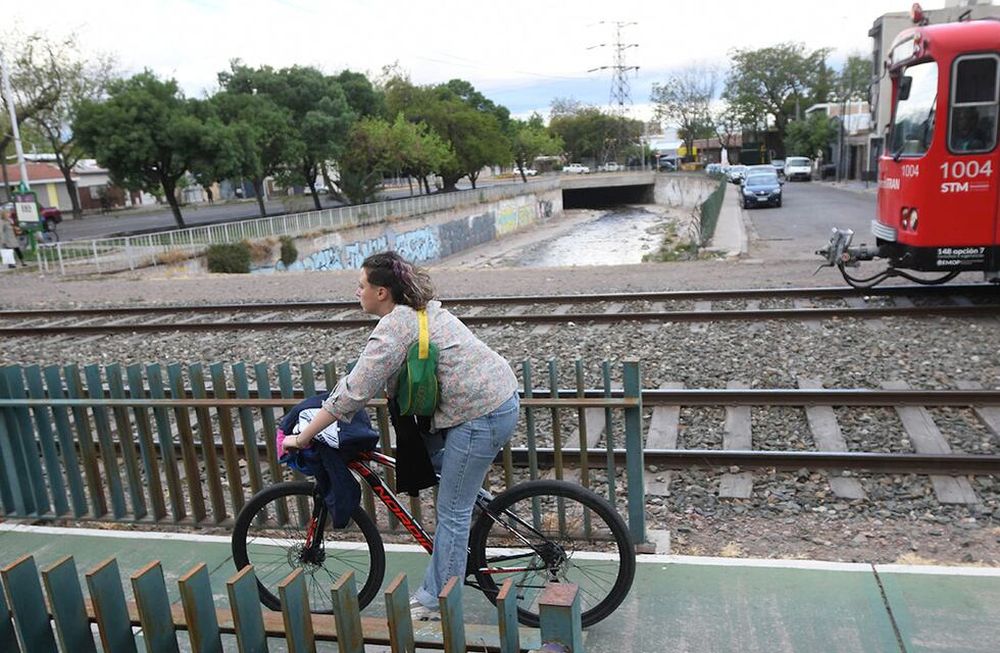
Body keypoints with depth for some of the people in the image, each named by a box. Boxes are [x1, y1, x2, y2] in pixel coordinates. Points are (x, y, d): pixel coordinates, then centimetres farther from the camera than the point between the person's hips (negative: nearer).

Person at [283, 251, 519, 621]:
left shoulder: (393, 328, -16)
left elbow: (353, 394, -17)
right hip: (499, 396, 10)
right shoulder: (418, 309, 14)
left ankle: (436, 603, 18)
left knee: (452, 511, 2)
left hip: (481, 416, -10)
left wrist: (303, 438, -9)